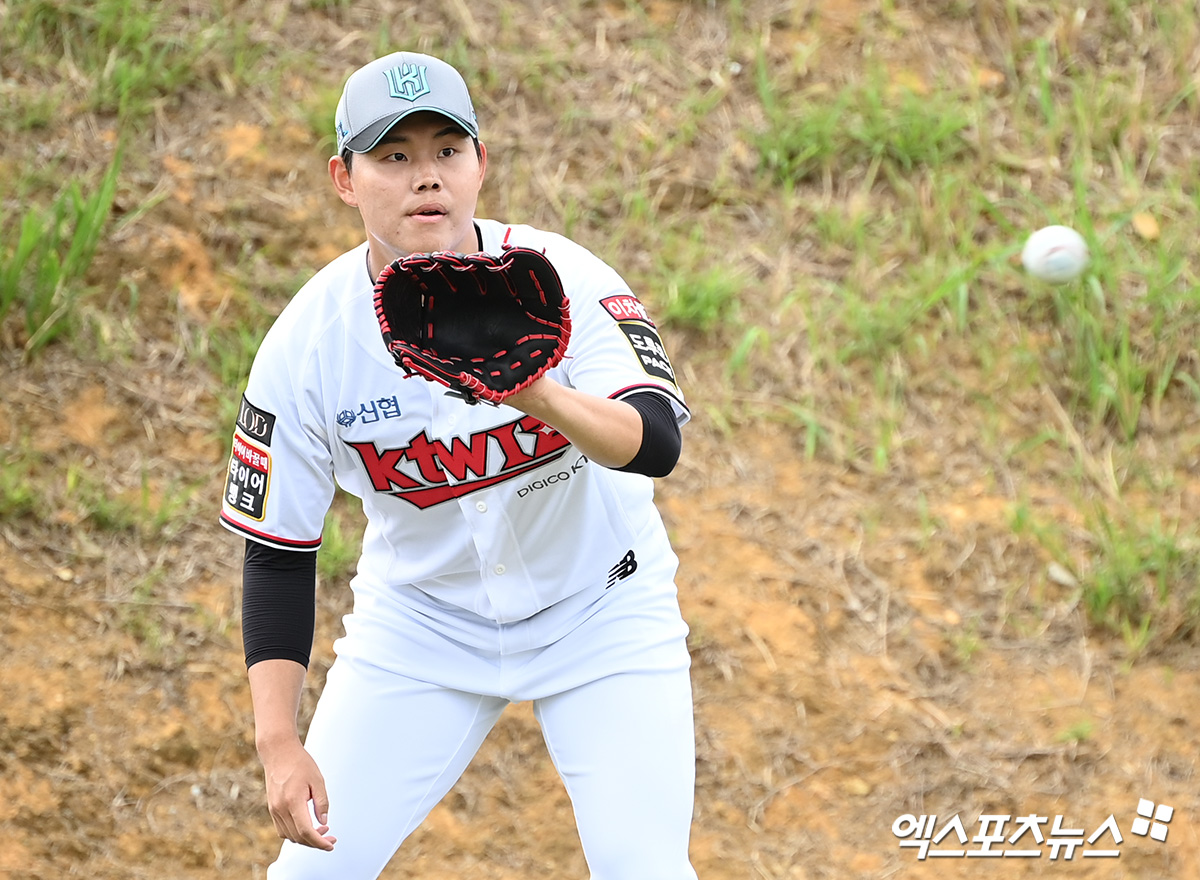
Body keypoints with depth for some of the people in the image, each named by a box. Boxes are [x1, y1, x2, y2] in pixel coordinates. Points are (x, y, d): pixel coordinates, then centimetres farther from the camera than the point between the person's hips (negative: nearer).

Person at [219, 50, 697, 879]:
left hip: (601, 615, -1)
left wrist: (541, 396, -57)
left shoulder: (562, 281, -22)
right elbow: (276, 553, -10)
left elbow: (657, 443, -36)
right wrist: (279, 743, -18)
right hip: (418, 621, 2)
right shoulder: (305, 343, -18)